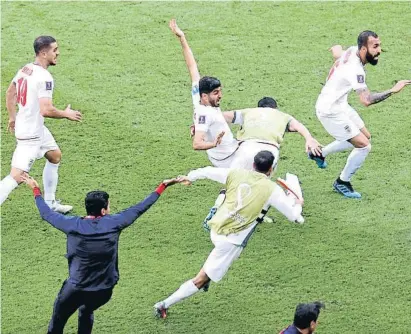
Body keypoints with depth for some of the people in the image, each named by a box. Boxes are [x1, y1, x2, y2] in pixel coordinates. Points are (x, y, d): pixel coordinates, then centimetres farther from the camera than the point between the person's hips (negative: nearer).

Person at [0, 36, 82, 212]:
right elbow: (46, 110, -30)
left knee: (55, 156, 26)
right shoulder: (44, 78, -24)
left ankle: (49, 204, 35)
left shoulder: (25, 69, 4)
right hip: (31, 134, -10)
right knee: (17, 176, -10)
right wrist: (66, 114, -13)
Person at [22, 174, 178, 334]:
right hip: (104, 290, 2)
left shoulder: (73, 225, -12)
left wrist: (36, 189, 18)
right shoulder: (113, 223, -10)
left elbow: (47, 214, 3)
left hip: (76, 289, -2)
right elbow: (139, 209, 1)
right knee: (86, 312, 32)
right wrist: (162, 187, 12)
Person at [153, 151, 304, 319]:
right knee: (201, 279, 3)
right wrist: (298, 204, 23)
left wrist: (189, 177, 33)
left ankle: (206, 279, 31)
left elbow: (207, 171, 13)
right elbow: (293, 215, 0)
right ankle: (165, 305, 3)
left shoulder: (236, 174, 3)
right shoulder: (272, 189, -7)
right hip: (231, 241, -5)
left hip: (215, 229, 5)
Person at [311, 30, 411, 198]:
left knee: (365, 135, 22)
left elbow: (336, 51, 15)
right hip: (330, 112, -10)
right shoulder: (355, 69, -33)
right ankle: (342, 183, 11)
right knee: (363, 146, -10)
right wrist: (393, 91, -41)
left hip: (340, 104, 10)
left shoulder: (352, 50, -7)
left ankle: (319, 153, 34)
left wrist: (337, 49, 36)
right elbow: (367, 100, -43)